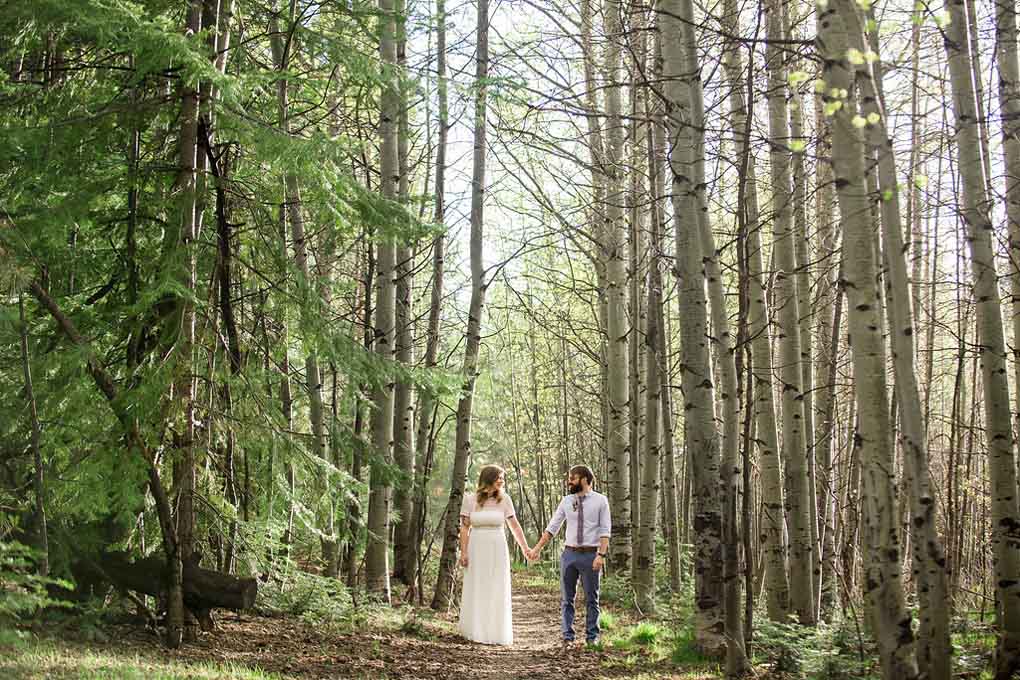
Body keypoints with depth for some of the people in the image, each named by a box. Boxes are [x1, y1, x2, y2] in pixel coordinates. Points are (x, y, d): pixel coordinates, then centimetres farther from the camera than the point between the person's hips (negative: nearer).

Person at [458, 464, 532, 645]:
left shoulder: (504, 499, 0)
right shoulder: (470, 499, -3)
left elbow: (514, 525, 2)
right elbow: (465, 527, -1)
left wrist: (525, 547, -2)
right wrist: (463, 552, -7)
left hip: (497, 549, 1)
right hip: (477, 549, -1)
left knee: (497, 591, 4)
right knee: (476, 591, 5)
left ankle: (495, 633, 12)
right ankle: (476, 632, 14)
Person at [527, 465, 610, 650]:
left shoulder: (600, 501, -3)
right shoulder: (566, 501, 7)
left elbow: (605, 531, -7)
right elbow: (552, 528, 10)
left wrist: (601, 555, -17)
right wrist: (537, 549, 7)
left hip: (591, 555, -3)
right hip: (569, 553, 4)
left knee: (592, 599, 6)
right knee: (567, 599, 6)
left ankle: (592, 638, 16)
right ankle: (568, 638, 11)